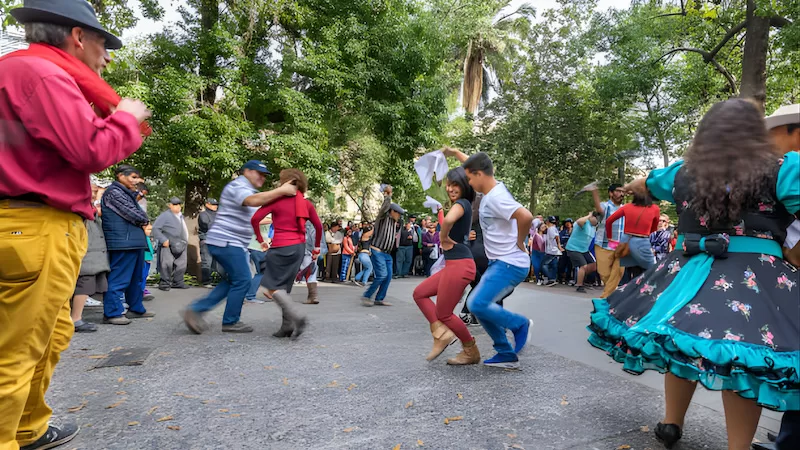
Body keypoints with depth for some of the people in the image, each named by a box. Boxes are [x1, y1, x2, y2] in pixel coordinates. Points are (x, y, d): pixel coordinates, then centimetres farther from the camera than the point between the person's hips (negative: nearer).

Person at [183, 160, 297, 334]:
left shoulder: (248, 190, 22)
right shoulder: (238, 186, -12)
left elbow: (248, 219, 29)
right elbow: (253, 200, -34)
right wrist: (281, 190, -36)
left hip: (231, 243, 11)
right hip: (226, 242, -11)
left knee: (234, 281, 14)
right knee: (242, 281, -6)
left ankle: (196, 310, 12)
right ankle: (231, 322, 8)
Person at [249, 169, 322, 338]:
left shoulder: (276, 200, -5)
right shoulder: (306, 204, 7)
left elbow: (255, 219, -10)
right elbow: (318, 226, 12)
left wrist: (261, 240, 2)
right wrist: (316, 248, 21)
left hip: (281, 248, -5)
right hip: (299, 248, 6)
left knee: (273, 286, 3)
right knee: (284, 287, 14)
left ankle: (297, 316, -15)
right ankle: (287, 325, 10)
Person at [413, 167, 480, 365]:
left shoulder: (461, 203, -13)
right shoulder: (464, 205, 16)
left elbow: (448, 220, -36)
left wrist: (444, 239, -19)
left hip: (459, 265, -10)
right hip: (454, 264, 10)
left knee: (443, 313, 1)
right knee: (419, 293, 15)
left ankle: (471, 352, 17)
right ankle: (441, 332, 10)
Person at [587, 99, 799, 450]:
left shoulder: (683, 172, 8)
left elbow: (641, 185, 28)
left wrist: (628, 188, 48)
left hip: (689, 273, 4)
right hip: (755, 277, -4)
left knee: (684, 343, 17)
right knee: (745, 357, -1)